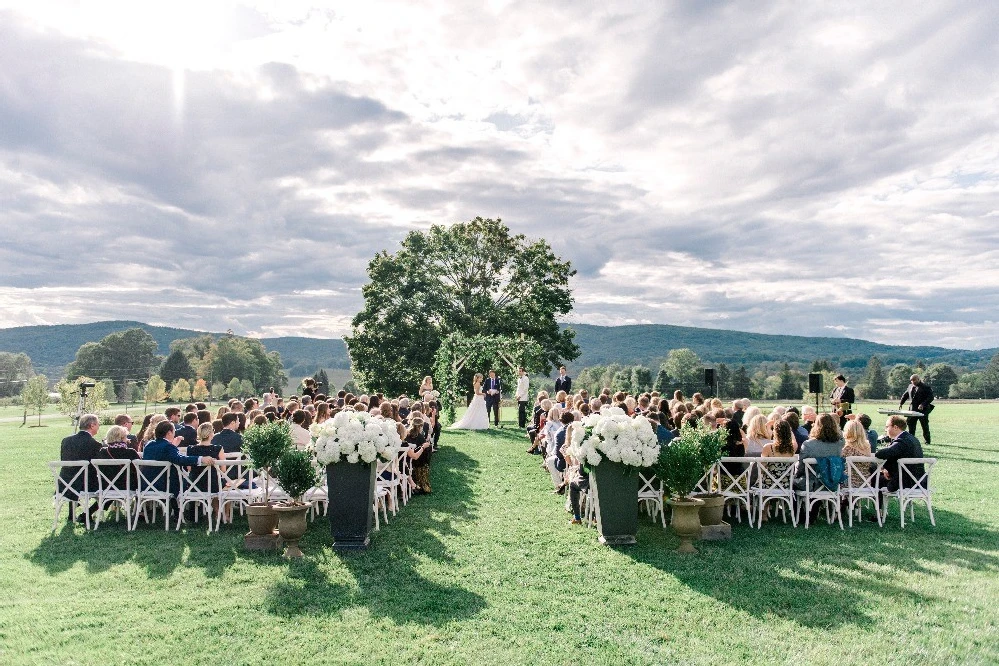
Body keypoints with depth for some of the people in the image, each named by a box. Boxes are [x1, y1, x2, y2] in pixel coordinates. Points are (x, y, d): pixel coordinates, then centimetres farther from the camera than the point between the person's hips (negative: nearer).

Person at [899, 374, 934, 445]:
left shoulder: (926, 387, -7)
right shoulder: (910, 386, 12)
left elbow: (930, 397, -13)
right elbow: (905, 395, 23)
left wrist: (923, 404, -24)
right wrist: (901, 403, 13)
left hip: (923, 410, -6)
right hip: (913, 409, 6)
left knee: (925, 426, 2)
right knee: (910, 424, 4)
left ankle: (927, 441, 13)